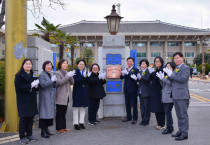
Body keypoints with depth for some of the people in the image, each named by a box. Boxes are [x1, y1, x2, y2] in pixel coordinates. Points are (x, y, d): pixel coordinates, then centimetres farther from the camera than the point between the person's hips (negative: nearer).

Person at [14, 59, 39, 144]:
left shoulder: (33, 75, 13)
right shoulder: (19, 76, -6)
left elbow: (37, 87, 16)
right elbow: (18, 86, -18)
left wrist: (36, 85, -8)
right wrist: (31, 85, -19)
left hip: (32, 99, 6)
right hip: (23, 100, -6)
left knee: (31, 118, 10)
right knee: (23, 118, -3)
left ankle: (29, 135, 22)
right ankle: (22, 137, 7)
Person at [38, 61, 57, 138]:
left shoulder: (50, 75, 17)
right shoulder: (41, 75, -6)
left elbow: (55, 85, 13)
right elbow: (43, 84, -19)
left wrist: (55, 80, -6)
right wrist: (51, 80, -21)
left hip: (51, 97, 8)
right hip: (45, 97, -8)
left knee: (49, 113, 10)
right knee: (44, 114, -6)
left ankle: (46, 129, 20)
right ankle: (43, 131, 1)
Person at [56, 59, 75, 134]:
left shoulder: (67, 73, 16)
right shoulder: (58, 73, -5)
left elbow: (72, 83, 10)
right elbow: (59, 82, -19)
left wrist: (71, 76, -9)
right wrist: (67, 76, -22)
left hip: (66, 95, 7)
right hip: (60, 96, -7)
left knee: (64, 112, 12)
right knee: (59, 113, -1)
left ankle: (63, 127, 20)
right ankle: (59, 128, 6)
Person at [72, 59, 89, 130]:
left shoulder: (85, 72, 10)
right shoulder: (75, 72, -6)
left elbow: (87, 82, 4)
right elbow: (76, 81, -20)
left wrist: (87, 77, -13)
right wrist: (83, 77, -28)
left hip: (84, 92, 5)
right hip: (77, 92, -5)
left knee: (83, 108, 10)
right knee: (76, 108, 1)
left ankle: (81, 122, 20)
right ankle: (76, 123, 9)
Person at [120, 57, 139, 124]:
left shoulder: (136, 70, -4)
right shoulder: (125, 70, 14)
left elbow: (136, 77, -21)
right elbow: (121, 77, 4)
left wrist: (128, 73, -31)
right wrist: (122, 74, -18)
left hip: (133, 89, -6)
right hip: (126, 89, 6)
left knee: (134, 104, -1)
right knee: (127, 104, 13)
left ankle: (135, 118, 7)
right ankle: (128, 117, 25)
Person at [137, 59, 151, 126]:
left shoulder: (148, 72, -9)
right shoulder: (140, 72, 14)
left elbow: (147, 79, -23)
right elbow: (139, 80, 12)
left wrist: (141, 77, -36)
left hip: (146, 92, -7)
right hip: (140, 91, 7)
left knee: (146, 106, 0)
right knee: (142, 106, 12)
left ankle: (146, 120, 9)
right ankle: (143, 119, 21)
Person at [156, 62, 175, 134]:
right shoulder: (165, 74, 18)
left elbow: (170, 83, -21)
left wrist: (162, 78, -21)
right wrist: (160, 78, 2)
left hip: (169, 96, -8)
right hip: (164, 96, 8)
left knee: (168, 112, -7)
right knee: (166, 111, 12)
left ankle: (169, 128, 1)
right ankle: (171, 127, 22)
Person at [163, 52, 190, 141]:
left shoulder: (185, 68, -7)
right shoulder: (176, 68, 19)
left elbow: (183, 79, -21)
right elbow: (173, 80, 17)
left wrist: (171, 75, -15)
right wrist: (168, 73, 2)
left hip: (182, 95, -8)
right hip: (175, 96, 8)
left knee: (183, 115, -2)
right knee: (179, 115, 15)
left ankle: (185, 133, 6)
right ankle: (180, 131, 26)